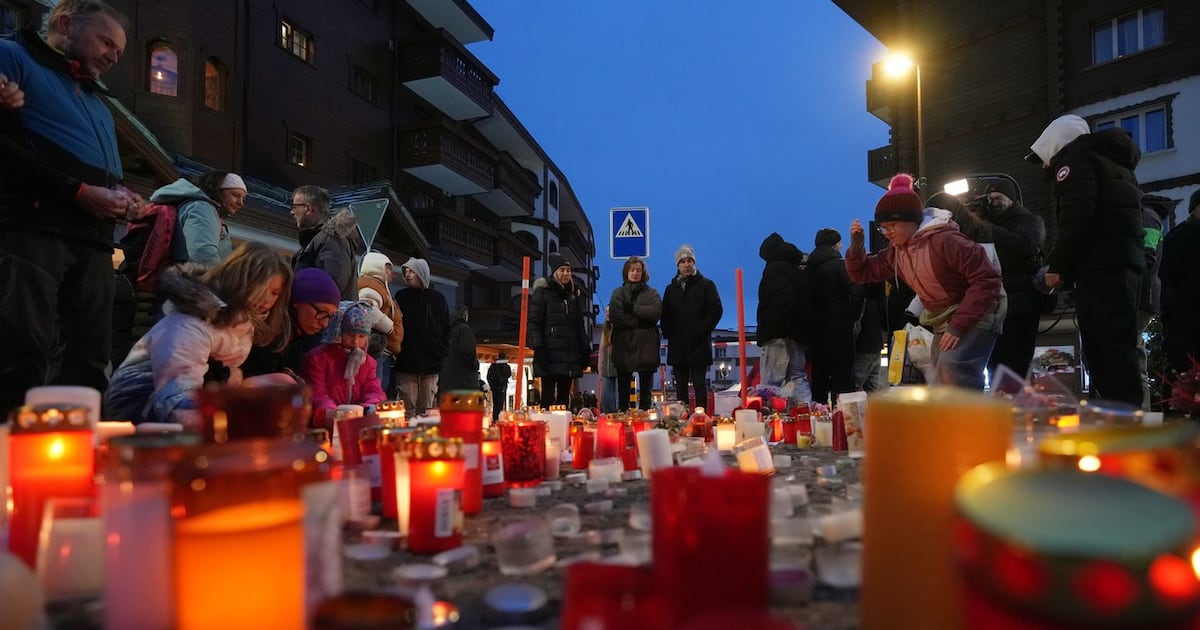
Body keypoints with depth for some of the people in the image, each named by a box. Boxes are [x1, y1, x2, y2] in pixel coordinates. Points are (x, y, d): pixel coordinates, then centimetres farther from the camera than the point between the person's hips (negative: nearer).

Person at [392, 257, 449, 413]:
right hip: (407, 362, 0)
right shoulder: (401, 296, 11)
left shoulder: (437, 298, 10)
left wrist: (443, 353, 3)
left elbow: (446, 329, 12)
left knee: (427, 410, 2)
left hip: (431, 362, 1)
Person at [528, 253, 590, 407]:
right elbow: (534, 322, -6)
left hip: (569, 354, 6)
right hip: (550, 353, -5)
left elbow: (579, 325, 21)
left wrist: (585, 349, 12)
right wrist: (538, 348, -16)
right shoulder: (542, 292, 2)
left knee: (564, 395, 6)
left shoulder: (573, 294, 19)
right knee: (548, 395, -6)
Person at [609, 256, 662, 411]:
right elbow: (615, 315, -8)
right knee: (623, 391, 3)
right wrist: (637, 321, -12)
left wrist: (632, 309, -9)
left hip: (646, 347, 0)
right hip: (624, 346, 0)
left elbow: (656, 311, -10)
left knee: (645, 390, 4)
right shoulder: (618, 293, 10)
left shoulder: (651, 293, 11)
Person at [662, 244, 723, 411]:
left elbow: (716, 310, -5)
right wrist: (668, 334, 1)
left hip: (699, 346, -4)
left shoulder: (706, 285, 3)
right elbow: (665, 315, 16)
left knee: (699, 384, -1)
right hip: (677, 347, 4)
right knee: (680, 386, 8)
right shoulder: (671, 288, 15)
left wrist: (701, 332, -12)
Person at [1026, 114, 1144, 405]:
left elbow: (1076, 217, -14)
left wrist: (1058, 267, -9)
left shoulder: (1075, 159, 2)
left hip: (1100, 266, -9)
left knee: (1105, 347, -12)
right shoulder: (1113, 162, 29)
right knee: (1119, 344, 8)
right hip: (1123, 261, 9)